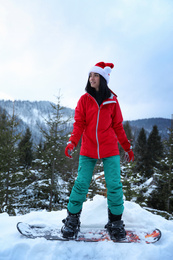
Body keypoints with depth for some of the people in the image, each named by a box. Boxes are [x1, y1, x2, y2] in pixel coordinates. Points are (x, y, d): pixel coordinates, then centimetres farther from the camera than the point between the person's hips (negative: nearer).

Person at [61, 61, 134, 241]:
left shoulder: (112, 101, 6)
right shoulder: (84, 99, 5)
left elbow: (118, 126, 11)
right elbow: (79, 123, -1)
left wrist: (127, 147, 12)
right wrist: (72, 142, -17)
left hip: (110, 150, 0)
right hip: (88, 149, 0)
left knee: (114, 185, -3)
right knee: (81, 183, -4)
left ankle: (115, 222, 16)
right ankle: (72, 219, 15)